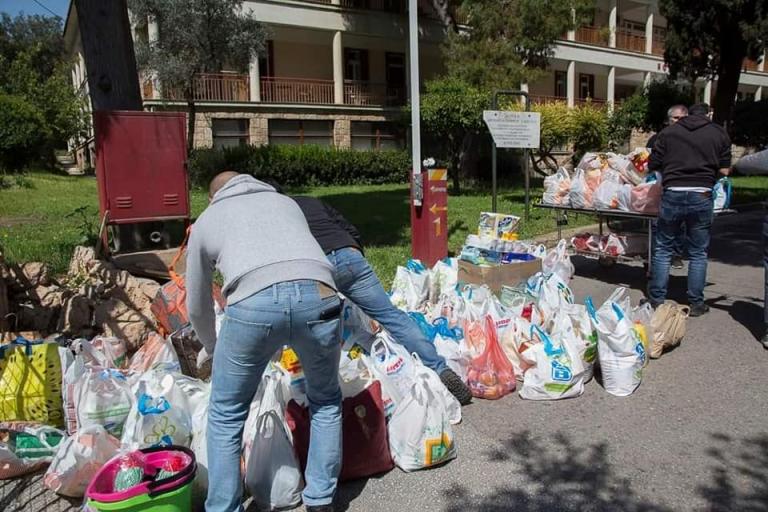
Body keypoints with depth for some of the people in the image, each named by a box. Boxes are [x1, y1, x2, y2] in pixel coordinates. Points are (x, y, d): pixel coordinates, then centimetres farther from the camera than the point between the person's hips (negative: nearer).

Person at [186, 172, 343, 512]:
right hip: (318, 295, 3)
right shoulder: (285, 201, 38)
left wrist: (213, 350, 56)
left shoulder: (206, 221, 32)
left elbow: (197, 307, 37)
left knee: (225, 418, 20)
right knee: (326, 403, 27)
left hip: (255, 302, -2)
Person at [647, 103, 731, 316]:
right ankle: (696, 303, 17)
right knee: (698, 253, 10)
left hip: (672, 194, 0)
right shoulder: (719, 134, 7)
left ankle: (657, 300, 15)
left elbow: (653, 165, 6)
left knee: (663, 249, 12)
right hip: (702, 196, 0)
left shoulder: (669, 132, 8)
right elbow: (725, 170, 6)